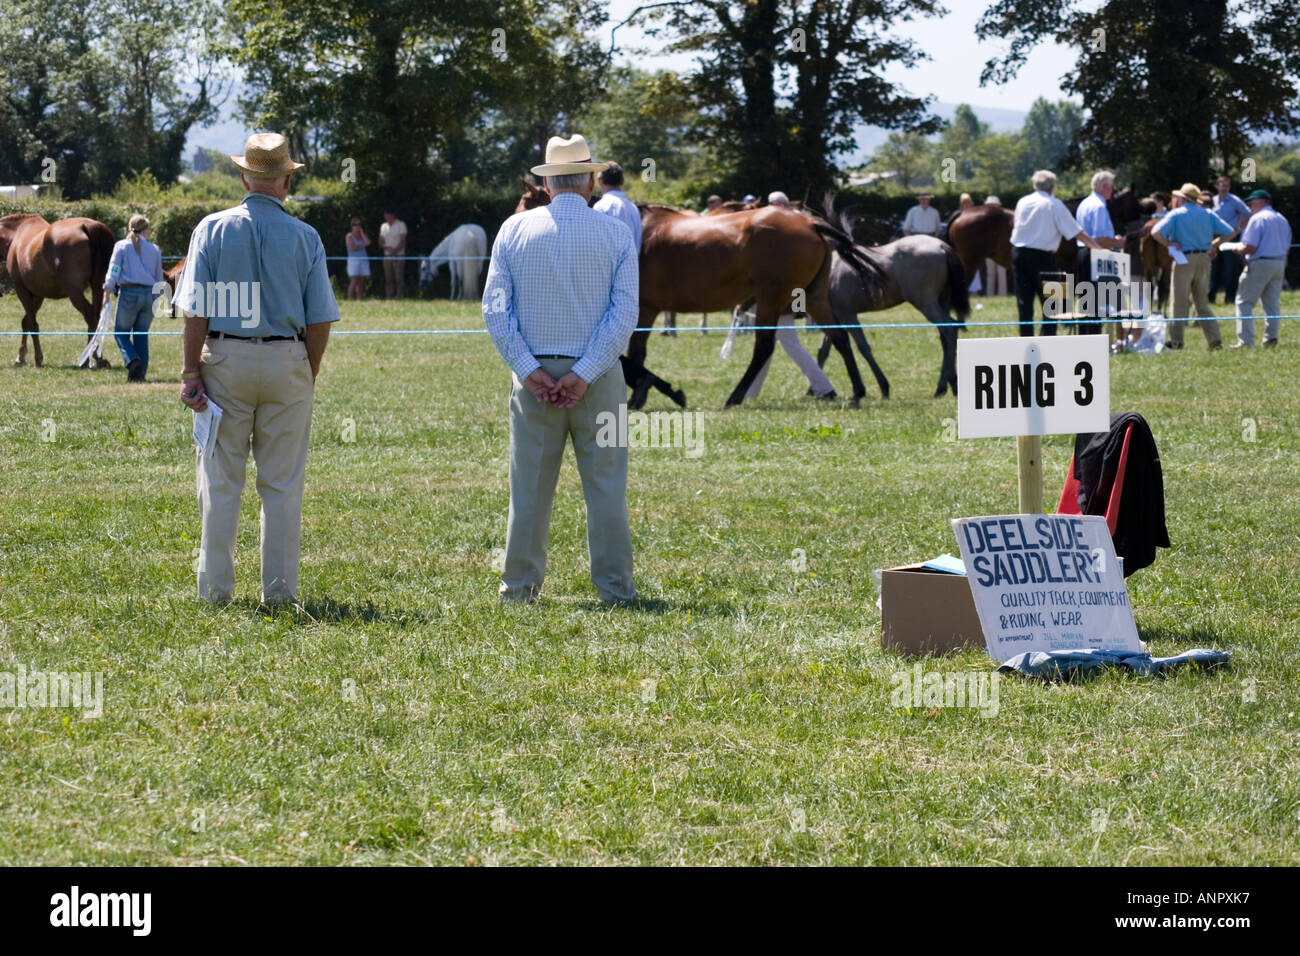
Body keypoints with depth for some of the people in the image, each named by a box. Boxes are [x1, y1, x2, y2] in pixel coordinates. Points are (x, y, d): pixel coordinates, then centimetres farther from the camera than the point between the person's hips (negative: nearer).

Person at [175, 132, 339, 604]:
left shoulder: (213, 229, -2)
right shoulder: (305, 237, 0)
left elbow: (196, 311, -6)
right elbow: (320, 320, 1)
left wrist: (190, 373, -3)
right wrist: (308, 377, 12)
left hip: (225, 359, 0)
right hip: (287, 364, 0)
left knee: (221, 481, 5)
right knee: (282, 484, 6)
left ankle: (215, 586, 6)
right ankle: (279, 587, 7)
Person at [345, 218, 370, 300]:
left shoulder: (362, 236, 17)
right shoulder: (349, 236, 2)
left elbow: (368, 243, -2)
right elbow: (352, 248, -11)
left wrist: (362, 233, 3)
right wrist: (361, 246, 0)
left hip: (363, 261, 5)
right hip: (353, 260, -5)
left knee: (361, 283, 0)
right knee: (354, 282, -12)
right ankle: (350, 300, -11)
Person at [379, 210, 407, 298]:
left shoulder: (401, 225, -1)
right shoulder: (383, 226, 15)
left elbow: (402, 241, -8)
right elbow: (380, 242, 13)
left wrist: (395, 251, -19)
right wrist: (387, 247, -8)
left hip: (398, 255, -5)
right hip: (387, 256, 5)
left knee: (399, 278, -10)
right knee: (388, 279, 2)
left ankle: (399, 297, -12)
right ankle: (389, 297, 3)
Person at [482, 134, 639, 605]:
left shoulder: (515, 230, 2)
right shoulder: (616, 235, -1)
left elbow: (495, 308, -3)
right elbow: (624, 314, -8)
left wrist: (529, 370, -7)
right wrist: (583, 375, -11)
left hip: (534, 376, 1)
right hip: (597, 380, -1)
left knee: (529, 486, 6)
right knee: (606, 486, 4)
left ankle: (519, 587, 9)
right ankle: (614, 588, 4)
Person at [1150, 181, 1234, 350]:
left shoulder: (1176, 214, -3)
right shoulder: (1207, 214, 9)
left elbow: (1155, 232, -17)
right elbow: (1229, 232, 5)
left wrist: (1169, 244, -6)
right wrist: (1215, 247, 14)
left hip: (1184, 259, -4)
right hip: (1203, 259, 4)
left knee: (1180, 302, 2)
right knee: (1202, 303, 11)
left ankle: (1176, 340, 2)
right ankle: (1215, 339, 4)